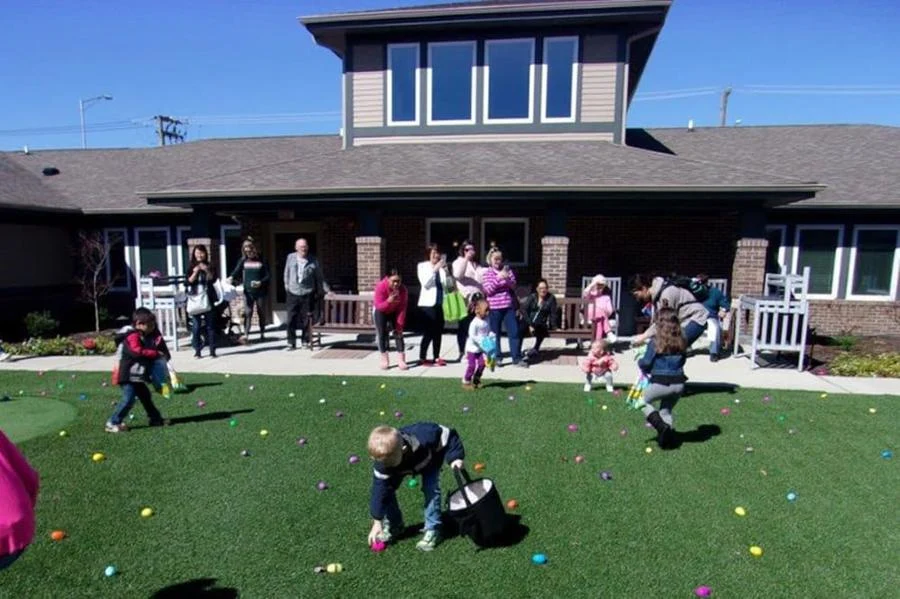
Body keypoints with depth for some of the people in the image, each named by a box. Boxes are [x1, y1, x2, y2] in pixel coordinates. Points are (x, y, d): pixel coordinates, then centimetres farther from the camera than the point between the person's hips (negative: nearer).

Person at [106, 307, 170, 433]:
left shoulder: (148, 337, 12)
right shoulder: (133, 337, -18)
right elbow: (138, 351, -33)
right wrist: (156, 353, -28)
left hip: (137, 376, 10)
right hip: (128, 375, -10)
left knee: (145, 396, 17)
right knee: (129, 399, -12)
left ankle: (156, 419, 27)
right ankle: (113, 423, -2)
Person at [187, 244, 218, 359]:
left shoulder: (210, 267, 9)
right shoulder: (191, 268, 8)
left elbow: (212, 280, -4)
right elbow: (189, 281, -4)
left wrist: (207, 271, -18)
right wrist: (195, 272, -17)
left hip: (208, 299, 0)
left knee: (210, 325, 0)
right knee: (196, 326, -2)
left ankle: (212, 350, 3)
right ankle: (197, 350, 4)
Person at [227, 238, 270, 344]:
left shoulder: (261, 261, -1)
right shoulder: (243, 261, 6)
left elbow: (267, 275, -1)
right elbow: (237, 271, -4)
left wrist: (261, 282, -17)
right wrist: (231, 277, -25)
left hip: (260, 291, -1)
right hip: (248, 291, 1)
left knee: (261, 313, 10)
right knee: (247, 313, -9)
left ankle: (262, 334, 24)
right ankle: (246, 335, -15)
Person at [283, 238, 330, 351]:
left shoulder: (313, 261, 2)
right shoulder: (291, 257, 5)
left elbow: (320, 277, 7)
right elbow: (286, 274, 15)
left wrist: (326, 290, 3)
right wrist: (287, 287, 12)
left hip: (307, 294, -1)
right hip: (293, 293, 1)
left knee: (307, 319, 3)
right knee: (291, 319, -1)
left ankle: (306, 341, 18)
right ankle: (291, 343, 9)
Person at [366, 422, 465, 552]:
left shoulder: (426, 438, -46)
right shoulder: (386, 458, -35)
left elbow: (447, 435, -30)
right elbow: (380, 488, -29)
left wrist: (455, 457, -41)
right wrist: (377, 522, -25)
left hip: (429, 460, -2)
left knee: (431, 489, -21)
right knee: (386, 488, -11)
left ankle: (432, 530, -4)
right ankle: (392, 524, 11)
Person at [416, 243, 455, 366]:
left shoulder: (441, 267, 13)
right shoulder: (422, 266, 3)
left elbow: (450, 284, 7)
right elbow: (425, 283, -12)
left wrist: (446, 271, -8)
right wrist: (435, 269, -19)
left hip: (440, 304, 4)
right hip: (428, 304, -4)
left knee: (438, 332, 7)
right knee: (428, 333, -7)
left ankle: (436, 357, 16)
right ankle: (422, 358, 0)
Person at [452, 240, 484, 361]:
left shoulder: (477, 265, 22)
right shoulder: (459, 262, 5)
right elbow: (458, 275, -16)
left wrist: (484, 296, 15)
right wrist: (466, 259, -20)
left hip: (478, 299, 5)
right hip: (465, 300, -5)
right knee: (464, 327, -2)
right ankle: (462, 353, 4)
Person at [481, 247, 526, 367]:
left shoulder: (507, 270, 8)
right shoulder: (486, 273, 0)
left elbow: (513, 286, 6)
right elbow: (488, 290, -10)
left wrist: (507, 279, -14)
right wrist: (498, 278, -18)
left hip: (509, 306, 2)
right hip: (494, 308, -2)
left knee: (514, 331, 1)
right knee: (495, 334, 6)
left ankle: (517, 358, 8)